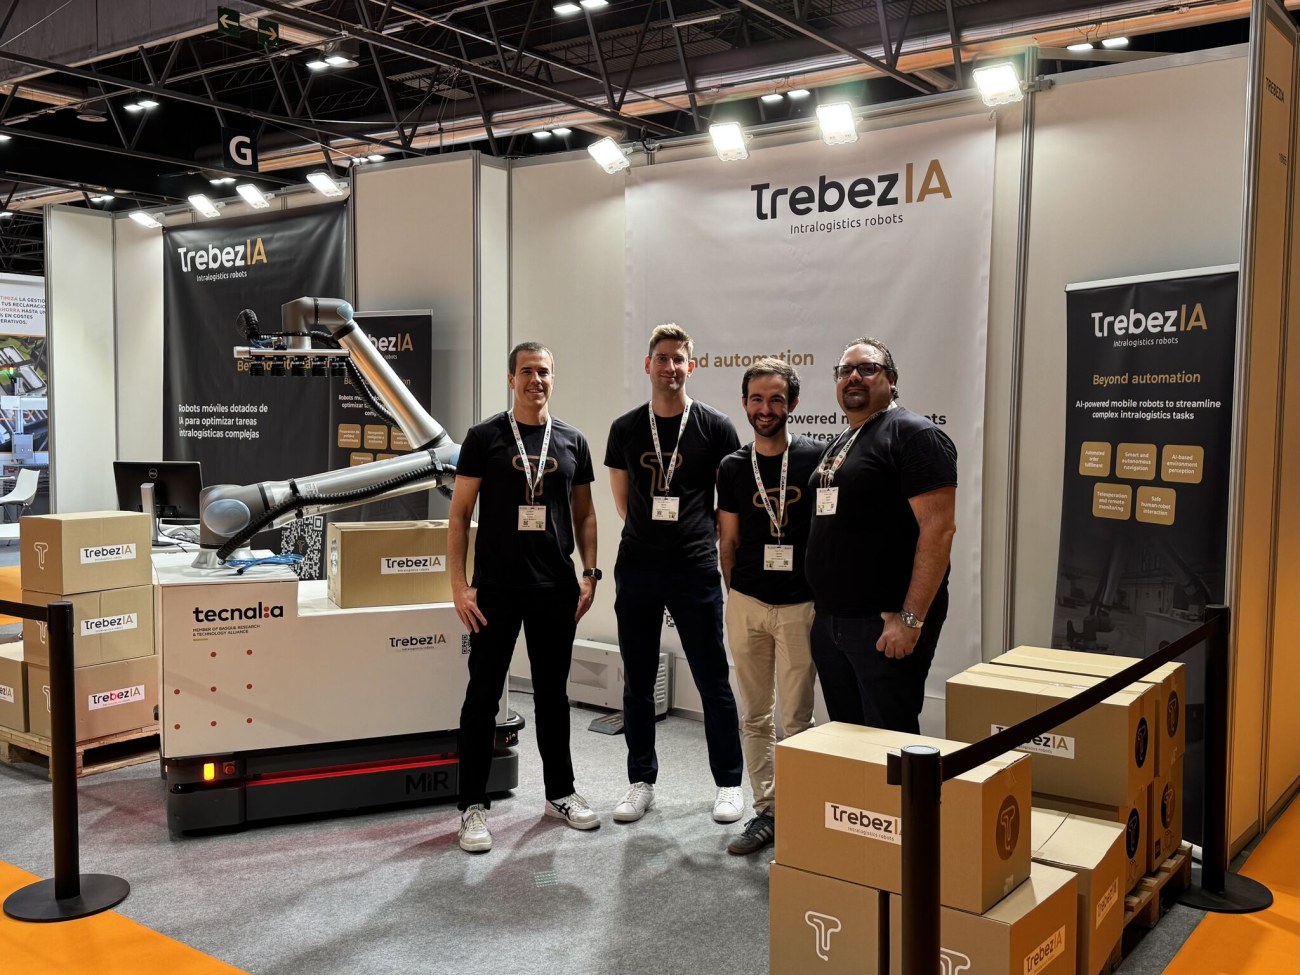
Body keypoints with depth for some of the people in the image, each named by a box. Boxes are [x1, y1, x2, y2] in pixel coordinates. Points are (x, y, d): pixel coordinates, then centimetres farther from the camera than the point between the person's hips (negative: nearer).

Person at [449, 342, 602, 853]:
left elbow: (584, 514, 13)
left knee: (553, 692, 14)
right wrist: (458, 585, -9)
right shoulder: (484, 438, -2)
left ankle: (560, 792, 28)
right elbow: (459, 514, -3)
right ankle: (473, 806, 12)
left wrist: (589, 573, 3)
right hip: (496, 589, -3)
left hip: (556, 590, 3)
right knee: (483, 695, 2)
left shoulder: (572, 441, 7)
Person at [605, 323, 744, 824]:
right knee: (637, 682, 9)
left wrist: (708, 539, 4)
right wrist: (652, 534, 11)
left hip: (695, 571, -3)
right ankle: (641, 782, 23)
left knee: (713, 681, 4)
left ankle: (729, 783, 19)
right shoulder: (625, 429, 6)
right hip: (636, 570, 3)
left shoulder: (715, 427, -2)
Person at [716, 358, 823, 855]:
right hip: (746, 604, 3)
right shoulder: (733, 468, 5)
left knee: (796, 719, 1)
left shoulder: (815, 458, -4)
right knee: (754, 716, 10)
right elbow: (729, 540, 10)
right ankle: (766, 810, 22)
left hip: (800, 604, -3)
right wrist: (734, 594, 7)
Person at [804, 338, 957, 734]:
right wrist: (823, 609, 17)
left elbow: (939, 527, -17)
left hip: (886, 625, -8)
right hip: (828, 620, 8)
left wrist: (912, 618, -21)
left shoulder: (914, 434, -9)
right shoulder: (839, 444, 18)